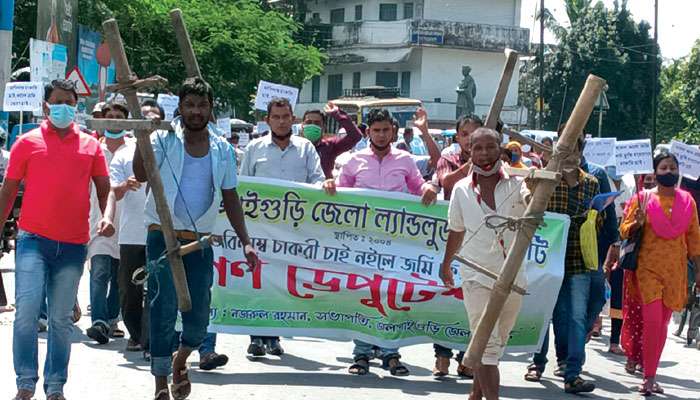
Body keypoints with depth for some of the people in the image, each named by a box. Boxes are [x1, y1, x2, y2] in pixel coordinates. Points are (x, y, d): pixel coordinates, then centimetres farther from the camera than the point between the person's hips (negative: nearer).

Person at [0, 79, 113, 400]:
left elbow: (104, 189, 12)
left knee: (61, 319, 8)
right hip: (34, 240, -2)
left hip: (73, 245, 2)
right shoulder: (28, 142, 4)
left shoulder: (90, 145, 9)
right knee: (27, 310, -13)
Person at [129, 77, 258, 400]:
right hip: (164, 236, -3)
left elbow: (230, 198, 13)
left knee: (198, 318, 3)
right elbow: (141, 174, -17)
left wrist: (245, 242, 7)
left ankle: (180, 361, 34)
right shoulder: (165, 139, -2)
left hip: (200, 241, 3)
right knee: (164, 310, -7)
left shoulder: (222, 149, 9)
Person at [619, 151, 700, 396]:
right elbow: (625, 230, 2)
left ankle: (650, 377, 17)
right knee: (653, 321, -13)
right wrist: (638, 223, -19)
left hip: (676, 270, 3)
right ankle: (649, 378, -8)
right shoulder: (644, 198, -1)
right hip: (649, 268, -3)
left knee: (663, 323, 8)